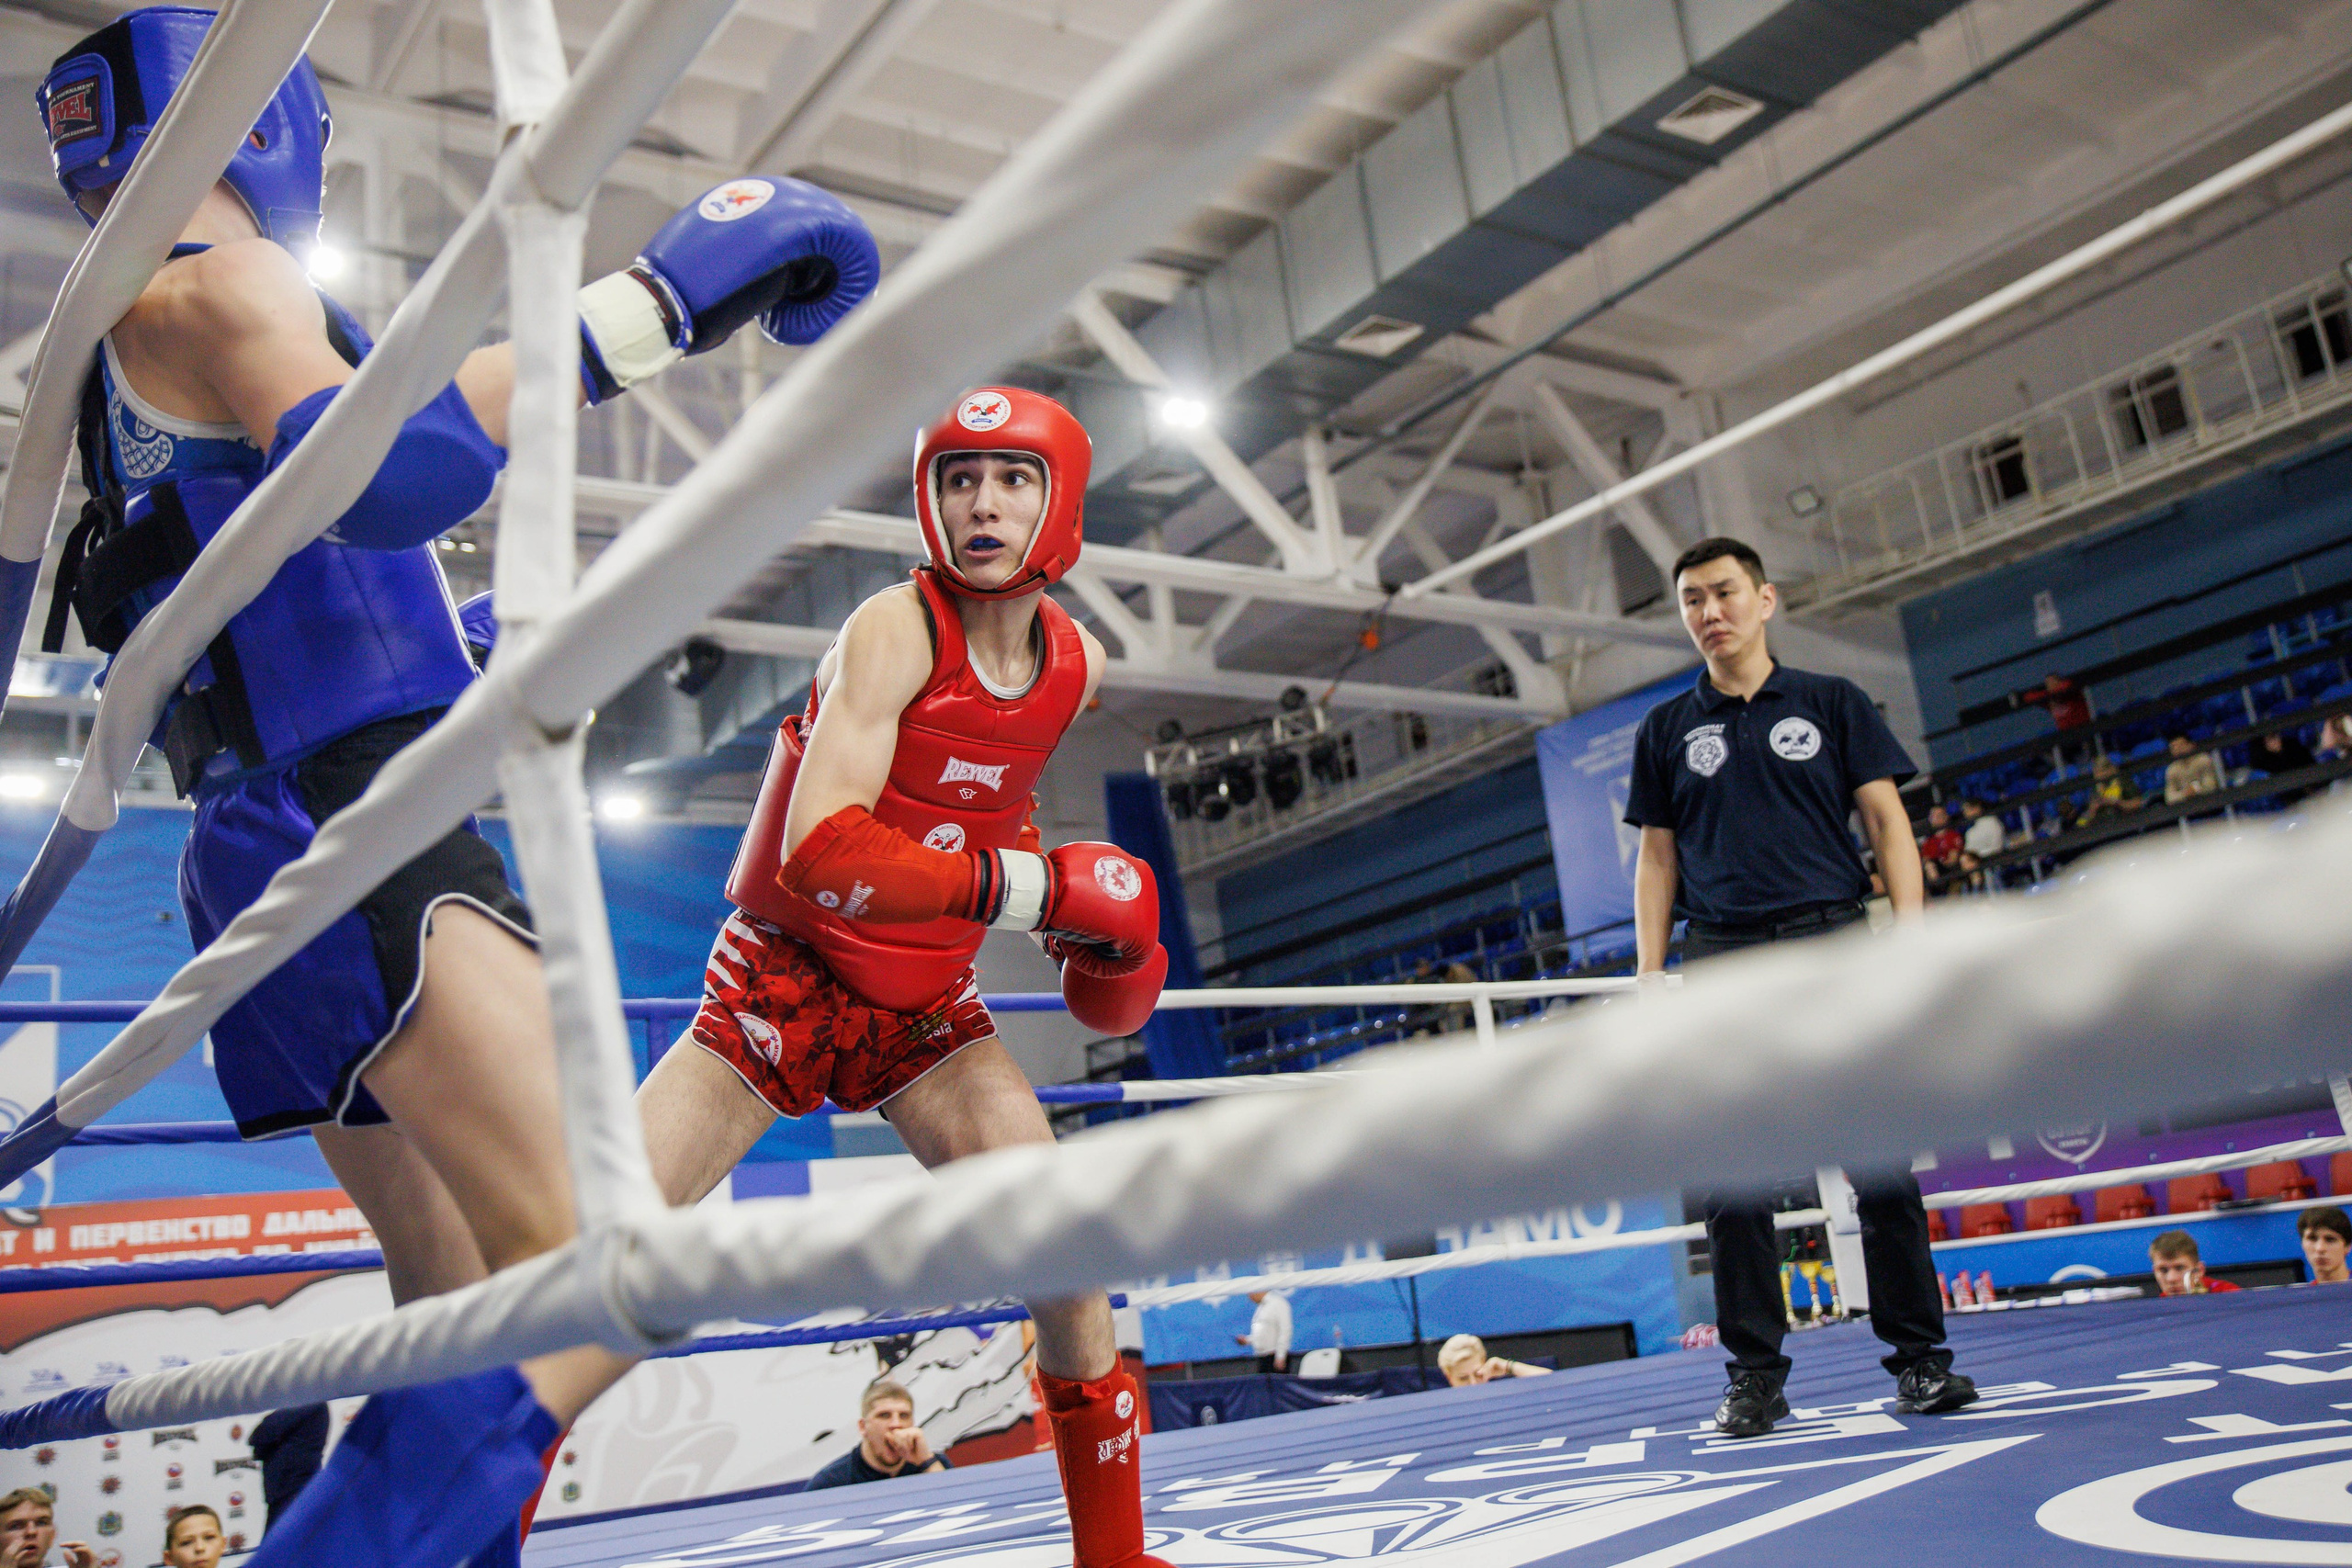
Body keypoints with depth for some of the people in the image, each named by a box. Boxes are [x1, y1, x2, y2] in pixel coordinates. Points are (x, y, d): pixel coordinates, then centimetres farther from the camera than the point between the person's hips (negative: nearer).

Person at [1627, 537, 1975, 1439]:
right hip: (1723, 958, 1)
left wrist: (1909, 929, -6)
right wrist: (1649, 971, 4)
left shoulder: (1832, 704, 11)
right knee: (1735, 1177, 0)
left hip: (1832, 941, -1)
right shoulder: (1666, 731, 14)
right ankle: (1755, 1373, 7)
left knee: (1881, 1161, -3)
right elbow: (1657, 858, 13)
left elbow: (1887, 821, 6)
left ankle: (1919, 1358, 8)